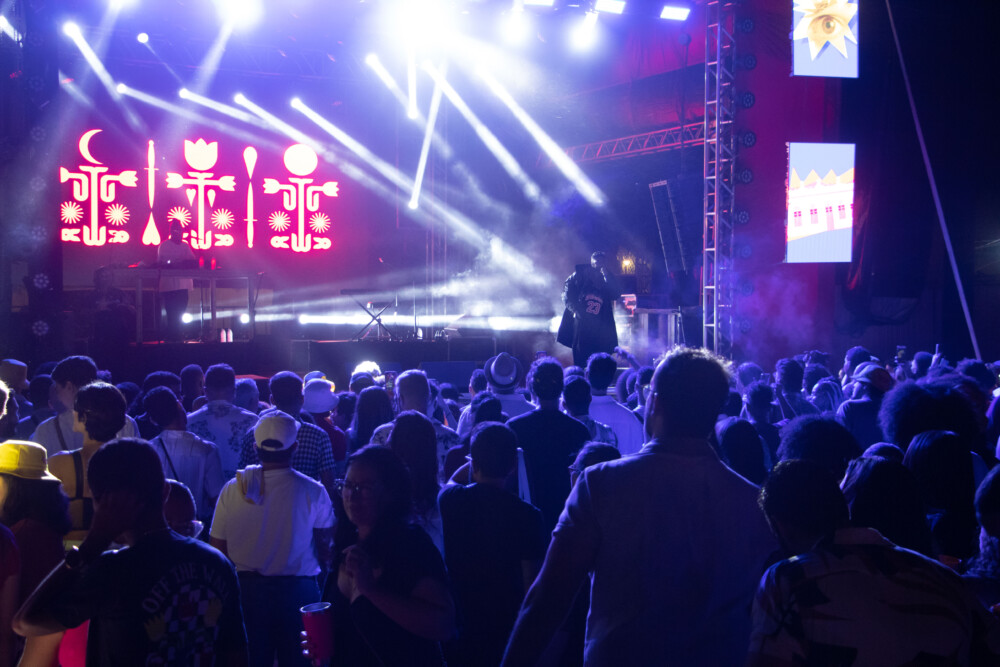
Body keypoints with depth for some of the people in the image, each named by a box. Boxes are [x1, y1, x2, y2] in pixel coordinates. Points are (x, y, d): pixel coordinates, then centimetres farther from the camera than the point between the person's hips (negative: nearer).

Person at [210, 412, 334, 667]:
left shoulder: (233, 489, -5)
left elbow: (217, 546, -1)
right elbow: (326, 545, -2)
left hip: (245, 588, 2)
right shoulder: (313, 492, -10)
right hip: (297, 589, -2)